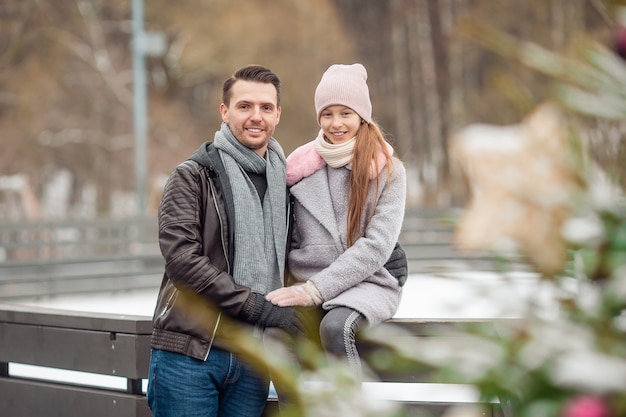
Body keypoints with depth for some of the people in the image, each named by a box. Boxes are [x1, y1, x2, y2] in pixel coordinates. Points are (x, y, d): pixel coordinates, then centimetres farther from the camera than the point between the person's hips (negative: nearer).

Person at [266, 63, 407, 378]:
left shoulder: (388, 171, 2)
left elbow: (376, 246, -8)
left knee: (335, 326, -36)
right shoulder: (300, 165, 13)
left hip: (367, 283, -2)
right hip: (306, 284, 3)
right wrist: (299, 288, -2)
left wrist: (315, 290, -15)